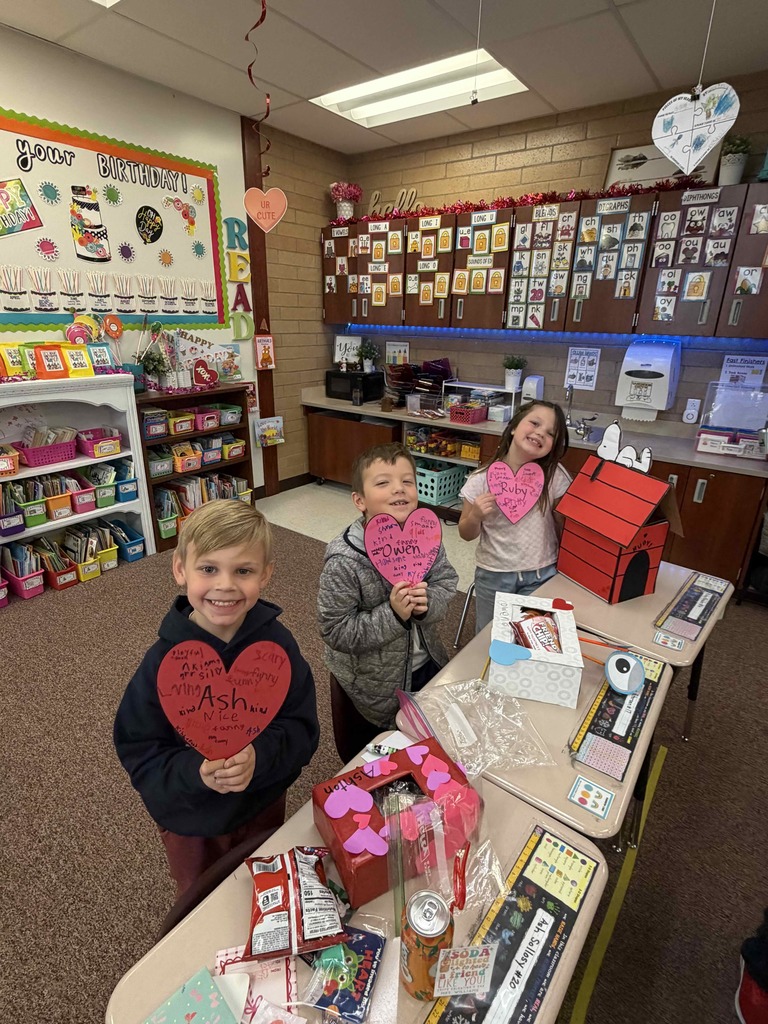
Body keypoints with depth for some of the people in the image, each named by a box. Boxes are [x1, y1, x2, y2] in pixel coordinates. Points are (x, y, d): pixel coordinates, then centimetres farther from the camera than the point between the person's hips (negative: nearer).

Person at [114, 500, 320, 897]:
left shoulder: (277, 643, -21)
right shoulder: (163, 661, -24)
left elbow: (302, 728, -17)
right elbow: (140, 755, -18)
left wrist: (260, 756, -36)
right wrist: (197, 771, -35)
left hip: (264, 809, 1)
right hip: (191, 824, -1)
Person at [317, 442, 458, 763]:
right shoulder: (344, 562, -30)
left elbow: (447, 585, -4)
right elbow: (335, 632, -24)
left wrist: (428, 601, -25)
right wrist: (392, 615, -33)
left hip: (427, 665, 5)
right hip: (370, 683, -4)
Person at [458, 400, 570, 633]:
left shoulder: (555, 477, -12)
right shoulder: (482, 480, -14)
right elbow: (466, 534, -3)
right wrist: (475, 517, -22)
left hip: (541, 574, 0)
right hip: (493, 575, 0)